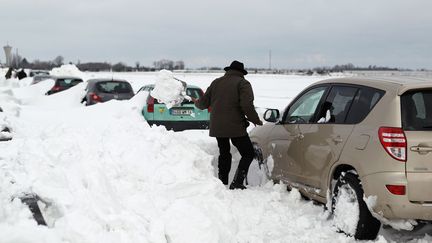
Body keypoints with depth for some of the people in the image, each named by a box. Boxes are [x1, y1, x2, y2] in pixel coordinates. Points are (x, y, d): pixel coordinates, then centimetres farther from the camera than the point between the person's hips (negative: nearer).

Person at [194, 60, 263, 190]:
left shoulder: (216, 82, 12)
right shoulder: (243, 83, -5)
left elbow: (204, 103, 15)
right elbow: (247, 105, -18)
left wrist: (196, 102, 37)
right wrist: (256, 120, -5)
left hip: (217, 127, 6)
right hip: (235, 127, -6)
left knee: (224, 153, 21)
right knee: (248, 154, 1)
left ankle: (223, 182, 20)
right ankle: (236, 183, -10)